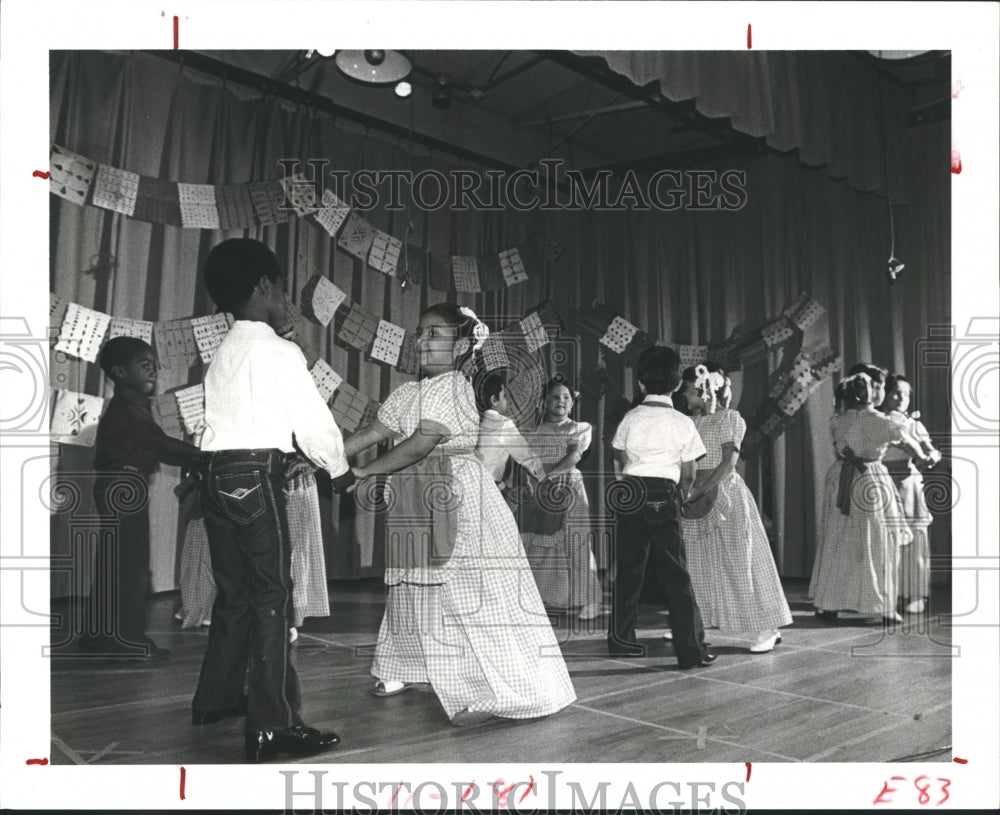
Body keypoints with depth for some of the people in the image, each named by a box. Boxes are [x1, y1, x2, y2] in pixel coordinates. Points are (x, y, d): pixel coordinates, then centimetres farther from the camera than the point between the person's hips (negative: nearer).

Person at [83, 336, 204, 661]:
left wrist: (191, 460, 5)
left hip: (122, 486, 10)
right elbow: (159, 444, -19)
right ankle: (127, 638, -1)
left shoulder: (130, 405, 17)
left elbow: (150, 449, 14)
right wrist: (202, 455, -15)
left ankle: (100, 634, 21)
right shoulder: (128, 407, -14)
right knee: (129, 563, -6)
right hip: (123, 486, -10)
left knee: (114, 562, 13)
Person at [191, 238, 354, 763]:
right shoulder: (279, 352, -9)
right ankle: (271, 725, -3)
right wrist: (340, 471, 6)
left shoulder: (223, 354, 16)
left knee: (234, 591, 18)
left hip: (218, 476, 8)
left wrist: (298, 454, 22)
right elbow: (314, 421, -9)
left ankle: (217, 696, 30)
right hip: (257, 477, -8)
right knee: (272, 595, -5)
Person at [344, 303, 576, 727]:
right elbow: (373, 431, 10)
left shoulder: (452, 387, -14)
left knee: (467, 591, -8)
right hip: (416, 502, 9)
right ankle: (405, 669, 34)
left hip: (456, 498, -9)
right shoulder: (407, 392, 13)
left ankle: (490, 692, -3)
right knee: (415, 585, 18)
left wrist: (366, 471, -17)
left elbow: (422, 442, -22)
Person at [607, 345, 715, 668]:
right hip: (665, 497, -2)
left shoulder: (630, 418, 2)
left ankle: (621, 639, 22)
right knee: (675, 575, 2)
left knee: (628, 569, 12)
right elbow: (688, 474, 3)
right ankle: (691, 650, 3)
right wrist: (681, 497, 20)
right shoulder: (683, 423, -2)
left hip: (629, 495, 2)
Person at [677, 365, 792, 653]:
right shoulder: (695, 421, 12)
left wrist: (699, 491, -21)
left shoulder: (729, 418, -8)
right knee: (697, 562, 11)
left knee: (739, 560, -5)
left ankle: (768, 629, 3)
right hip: (699, 496, 7)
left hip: (724, 492, -7)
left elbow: (729, 462, -16)